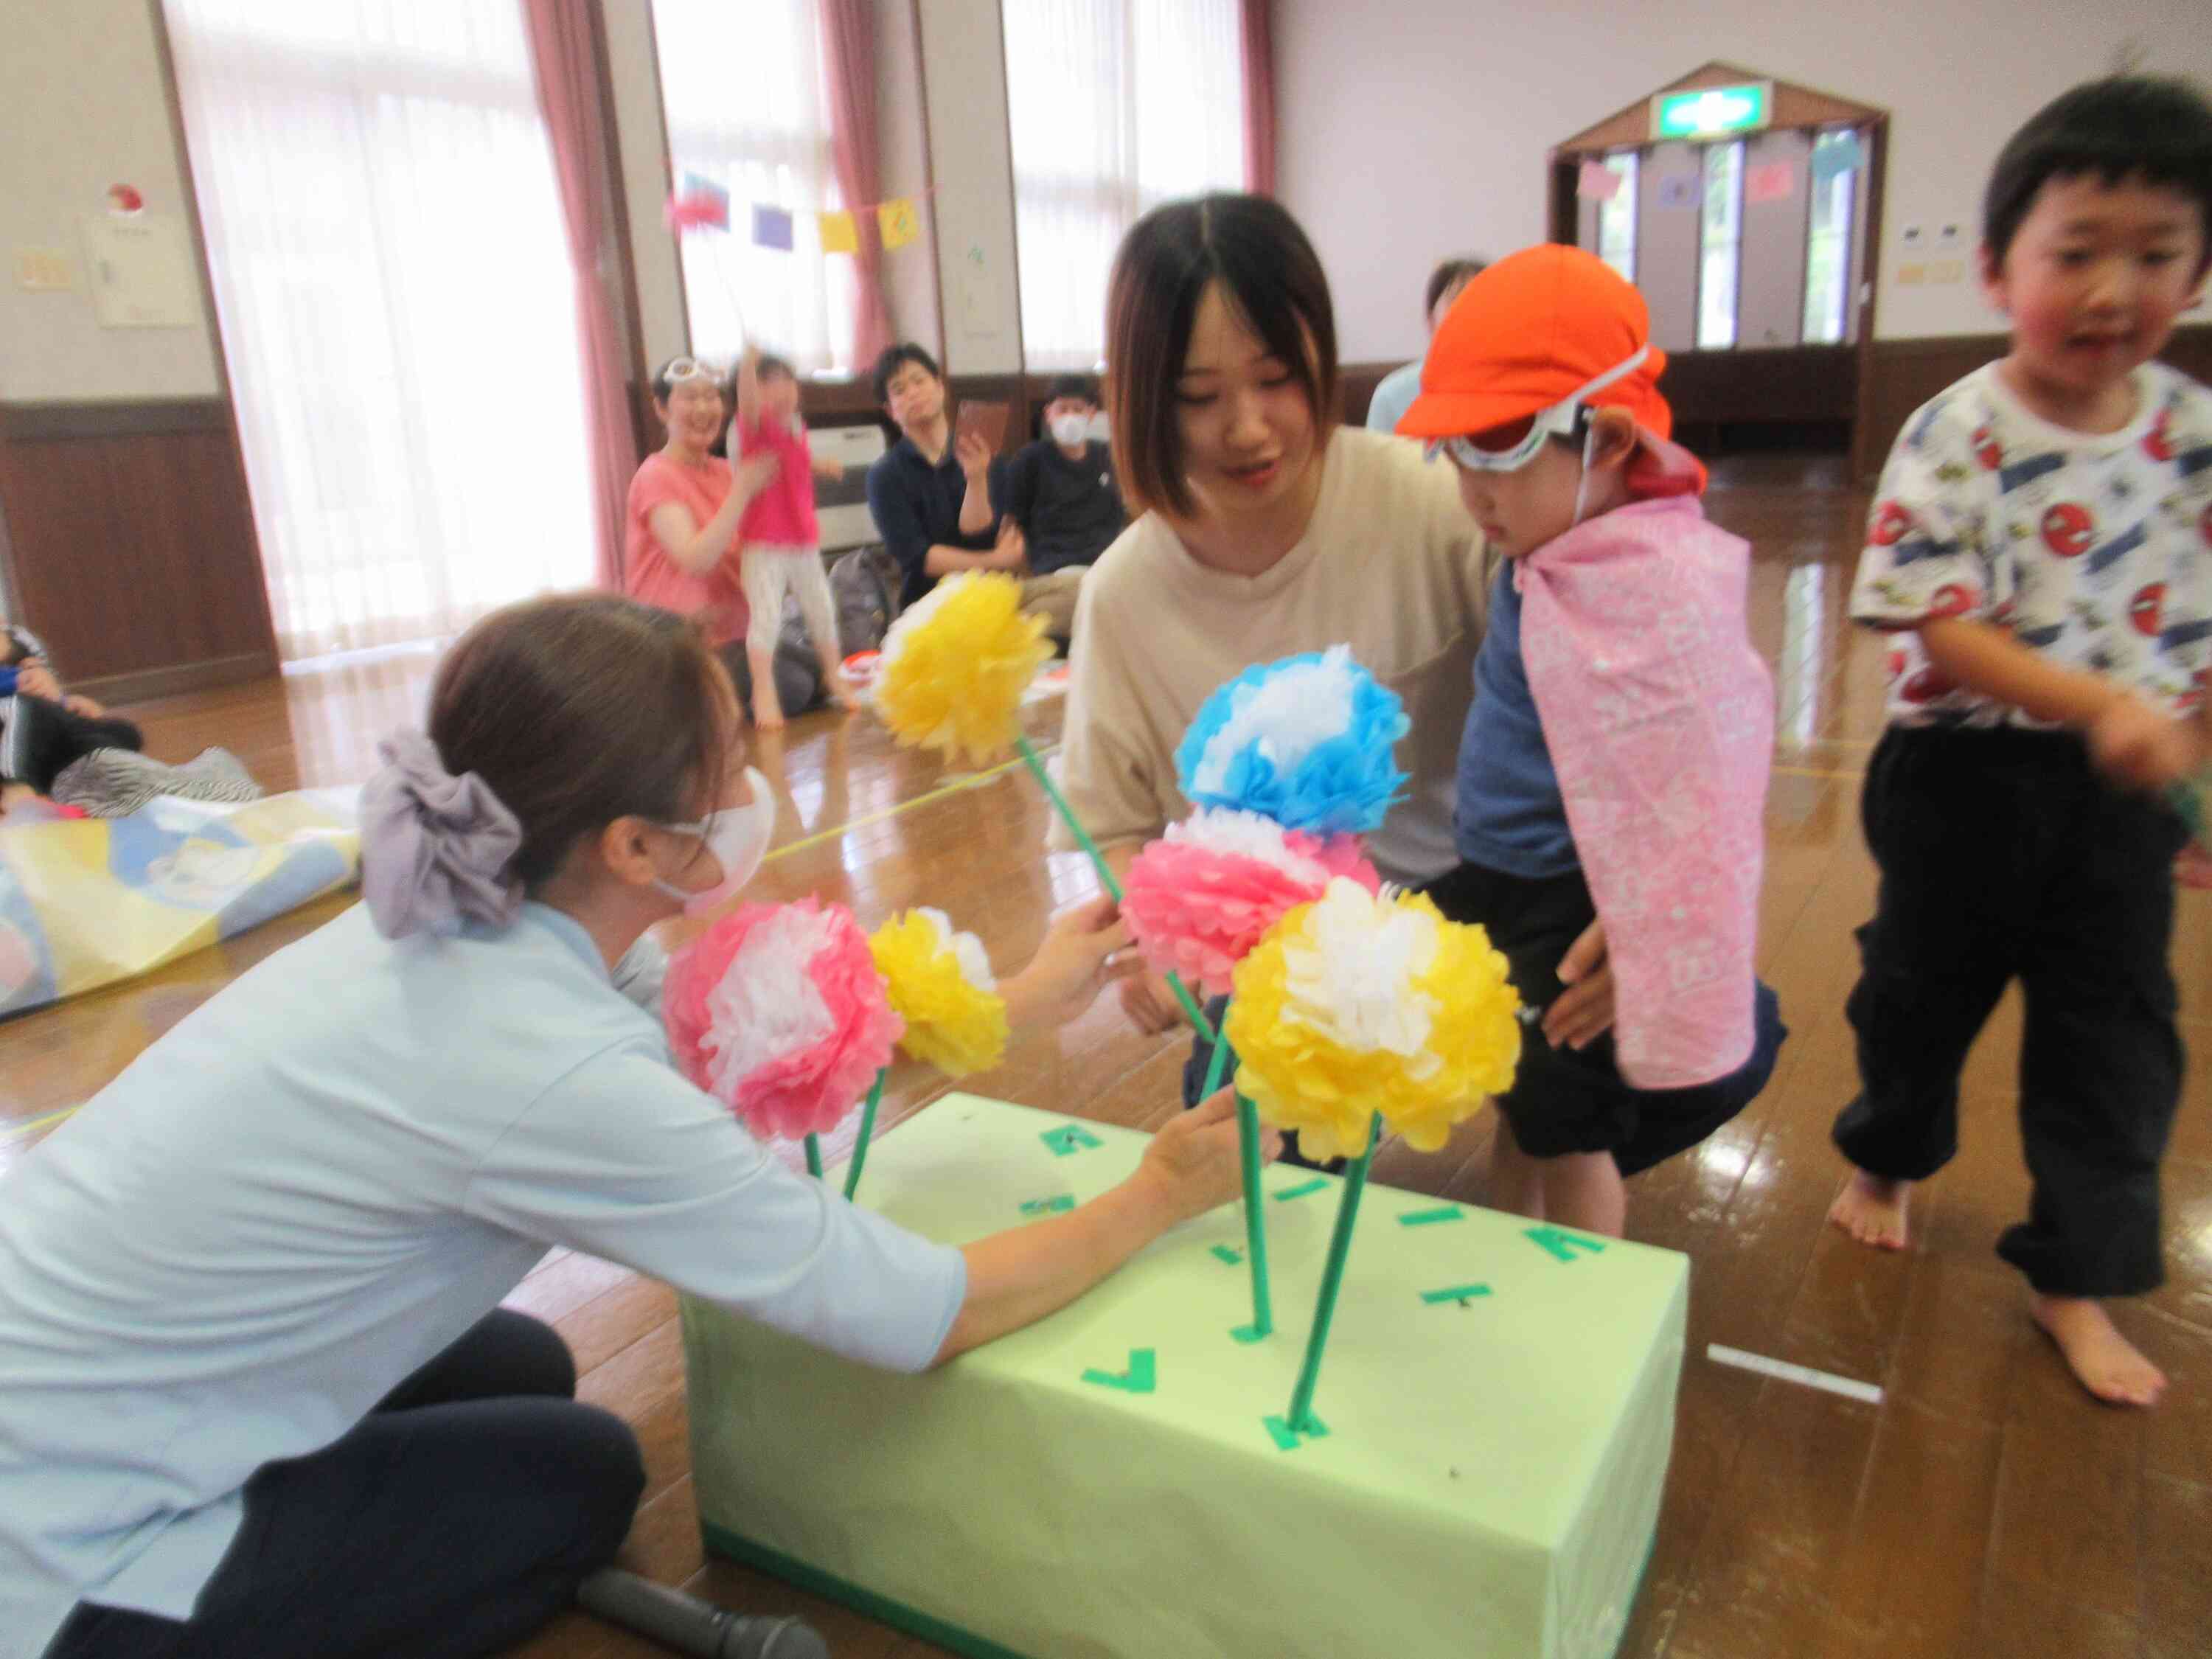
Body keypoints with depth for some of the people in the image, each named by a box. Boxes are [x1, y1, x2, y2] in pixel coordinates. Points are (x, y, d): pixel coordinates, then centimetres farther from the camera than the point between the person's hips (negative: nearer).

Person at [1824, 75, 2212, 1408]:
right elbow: (1937, 629, -20)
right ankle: (1890, 1158, 44)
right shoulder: (1955, 438, -15)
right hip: (1970, 779, -3)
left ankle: (2077, 1278, 25)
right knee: (1925, 983, 15)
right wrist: (2097, 703, -29)